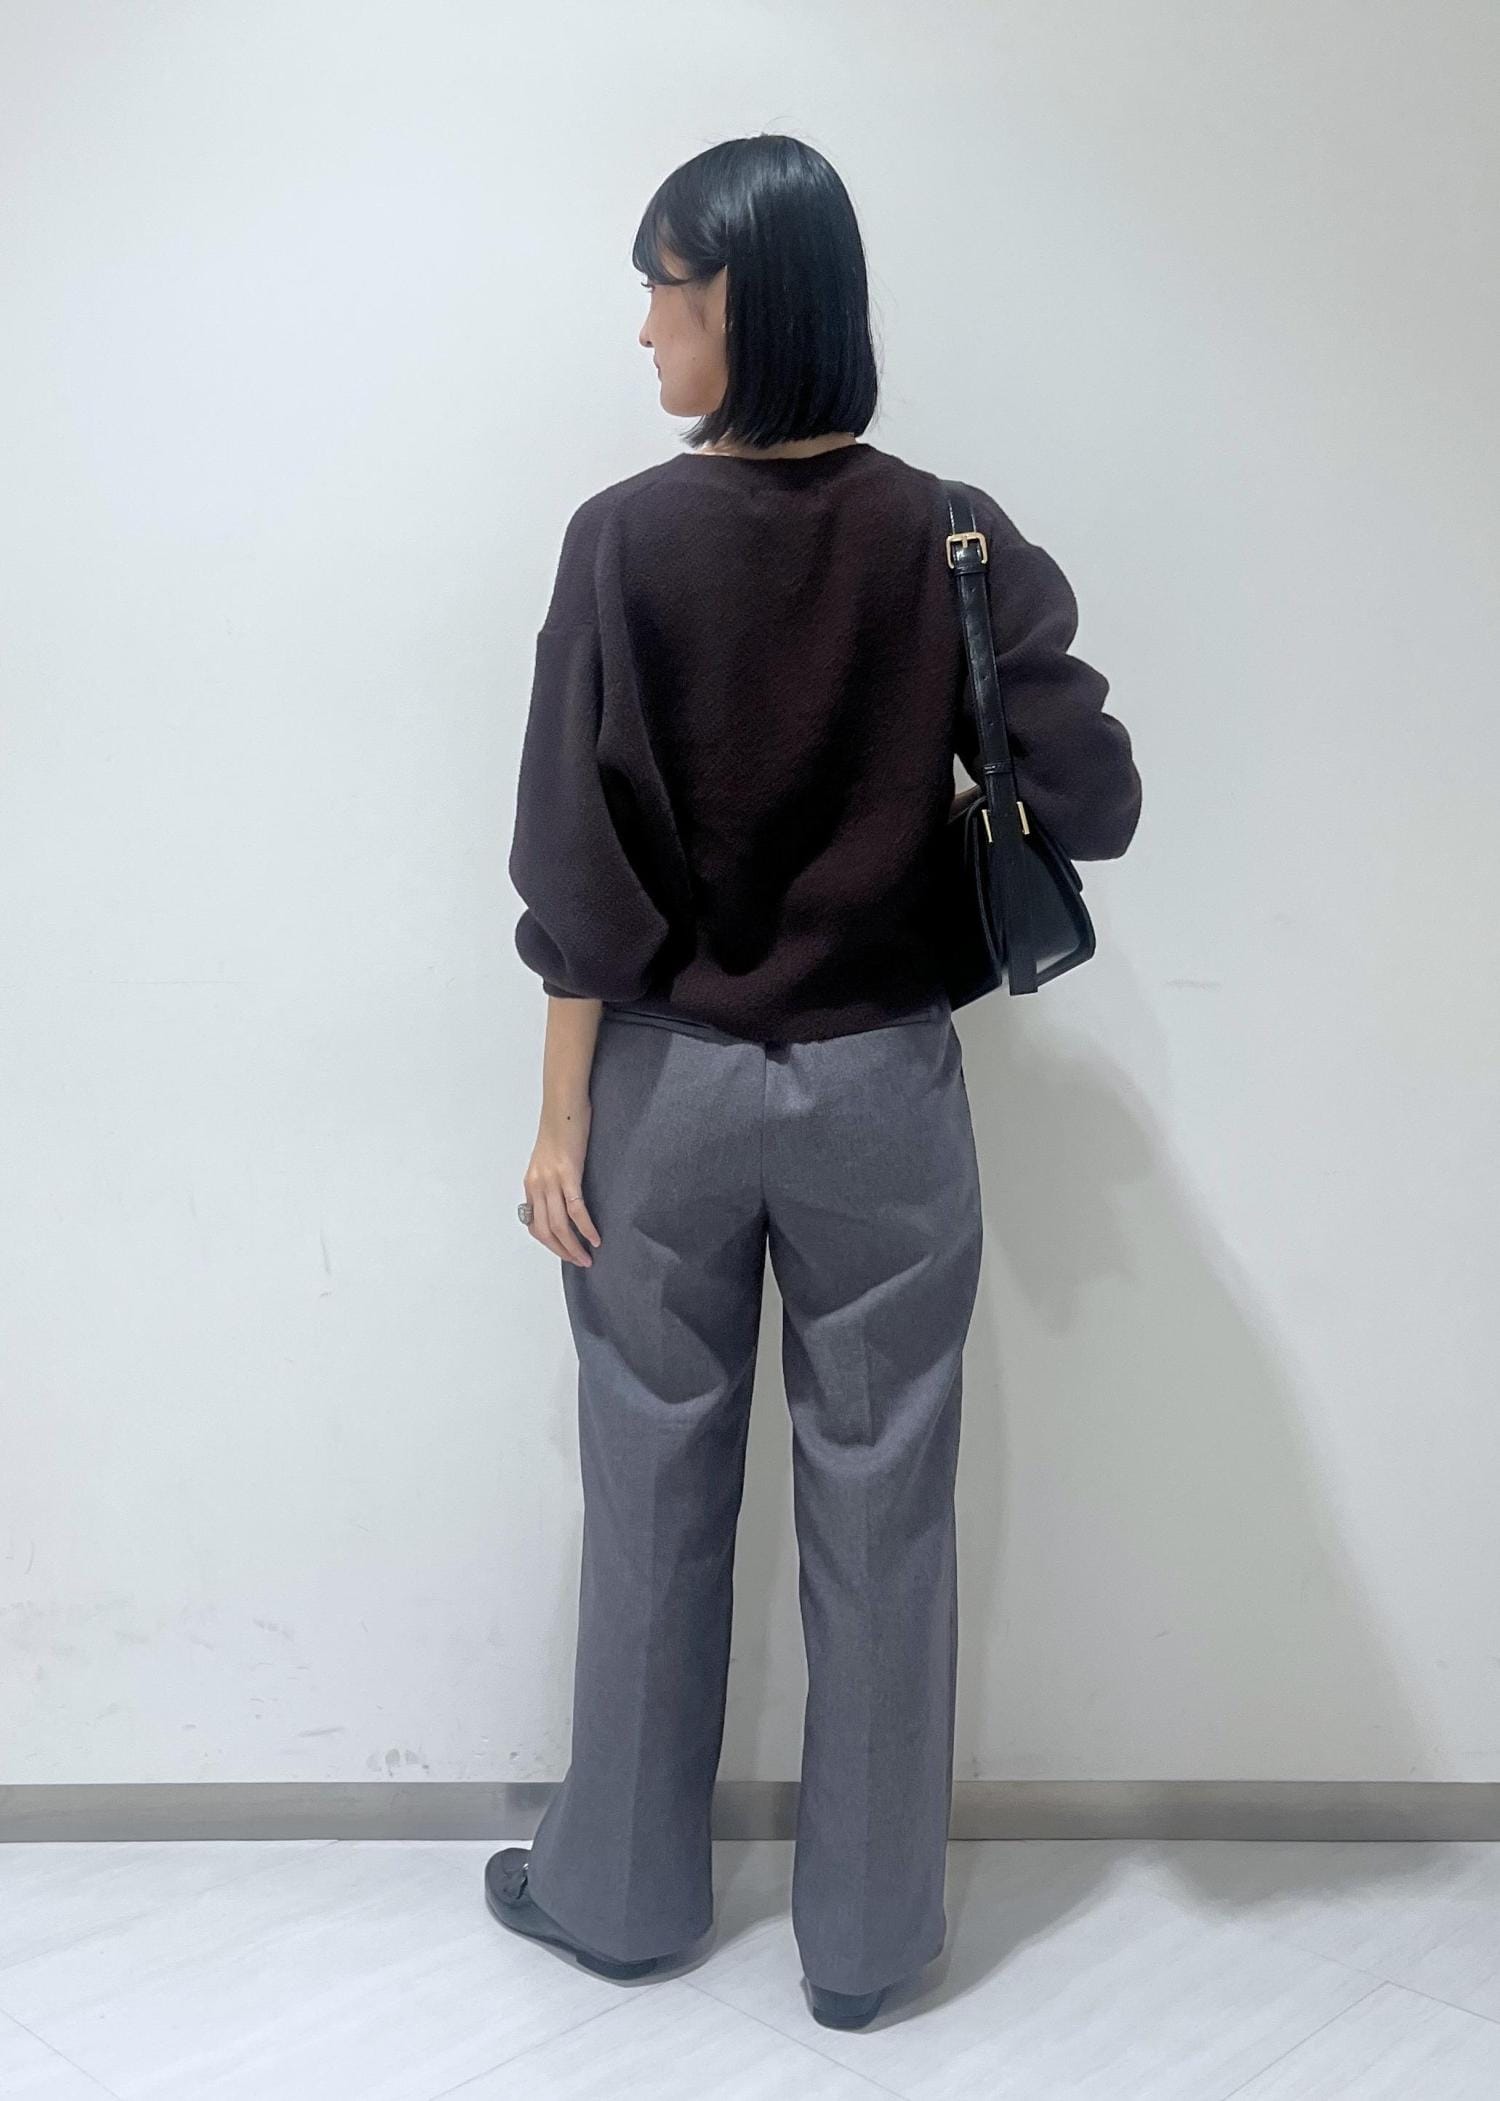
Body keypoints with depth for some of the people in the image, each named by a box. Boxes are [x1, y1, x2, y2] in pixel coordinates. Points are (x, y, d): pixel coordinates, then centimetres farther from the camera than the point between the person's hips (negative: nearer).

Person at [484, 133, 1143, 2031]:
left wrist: (561, 1120, -3)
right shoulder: (952, 539, -5)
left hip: (671, 1082, -1)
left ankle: (623, 1890, 33)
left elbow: (583, 868, -10)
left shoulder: (628, 538, -9)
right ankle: (866, 1933, 27)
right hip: (883, 1088, 1)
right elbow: (1093, 805, -6)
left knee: (655, 1506, 15)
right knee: (880, 1517, 12)